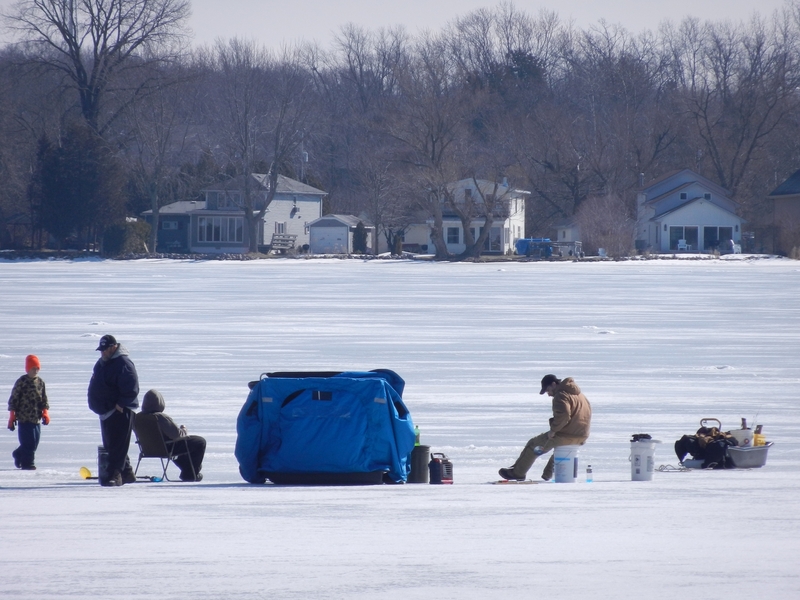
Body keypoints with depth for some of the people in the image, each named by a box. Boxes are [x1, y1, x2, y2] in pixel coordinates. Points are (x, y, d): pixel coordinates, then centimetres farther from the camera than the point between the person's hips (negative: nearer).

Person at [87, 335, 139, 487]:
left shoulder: (123, 364, -15)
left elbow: (131, 388, -20)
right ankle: (126, 473, 21)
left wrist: (121, 405, -20)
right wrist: (97, 405, 16)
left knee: (117, 445, -11)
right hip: (106, 412, 10)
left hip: (120, 412, -10)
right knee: (110, 445, 13)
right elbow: (95, 386, 26)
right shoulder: (101, 363, 15)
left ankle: (114, 474, -13)